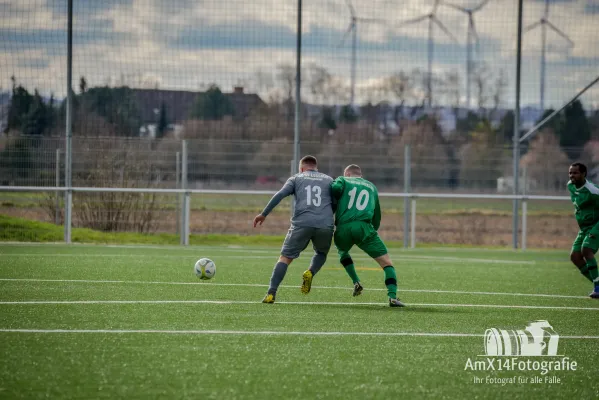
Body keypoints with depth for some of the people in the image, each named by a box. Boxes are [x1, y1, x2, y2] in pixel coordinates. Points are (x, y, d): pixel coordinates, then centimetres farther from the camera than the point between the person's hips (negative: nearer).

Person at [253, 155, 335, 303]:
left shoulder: (296, 178, 17)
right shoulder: (329, 180, 21)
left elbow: (279, 195, 3)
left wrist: (263, 214, 4)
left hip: (301, 224, -1)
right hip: (325, 225, 1)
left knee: (285, 257, 5)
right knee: (321, 253, 28)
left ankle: (271, 293, -10)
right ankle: (311, 272, -3)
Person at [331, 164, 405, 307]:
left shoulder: (343, 180, 20)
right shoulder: (371, 187, 28)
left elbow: (336, 189, -4)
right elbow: (377, 215, 29)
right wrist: (373, 229, 40)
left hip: (342, 228, 1)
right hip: (363, 227, -1)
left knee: (342, 252, 35)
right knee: (387, 262, 0)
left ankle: (356, 282, 18)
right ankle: (392, 297, -19)